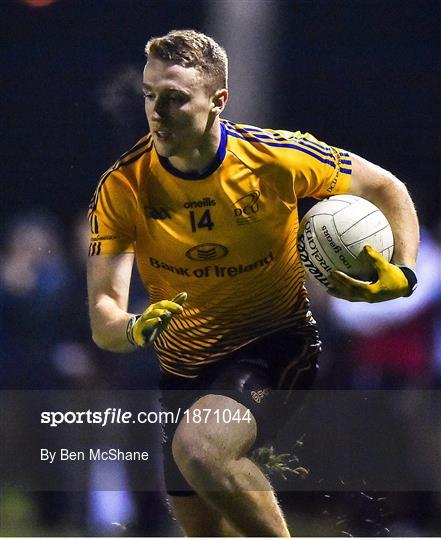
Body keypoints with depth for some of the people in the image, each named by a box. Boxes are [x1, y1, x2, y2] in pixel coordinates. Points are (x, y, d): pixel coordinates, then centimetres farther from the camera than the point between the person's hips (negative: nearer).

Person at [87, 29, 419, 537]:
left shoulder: (276, 159, -17)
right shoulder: (122, 187, -14)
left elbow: (386, 189, -1)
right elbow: (102, 316, -18)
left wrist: (402, 275, -17)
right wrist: (134, 329, -42)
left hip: (275, 348, -4)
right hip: (184, 370, 4)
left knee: (199, 449, -33)